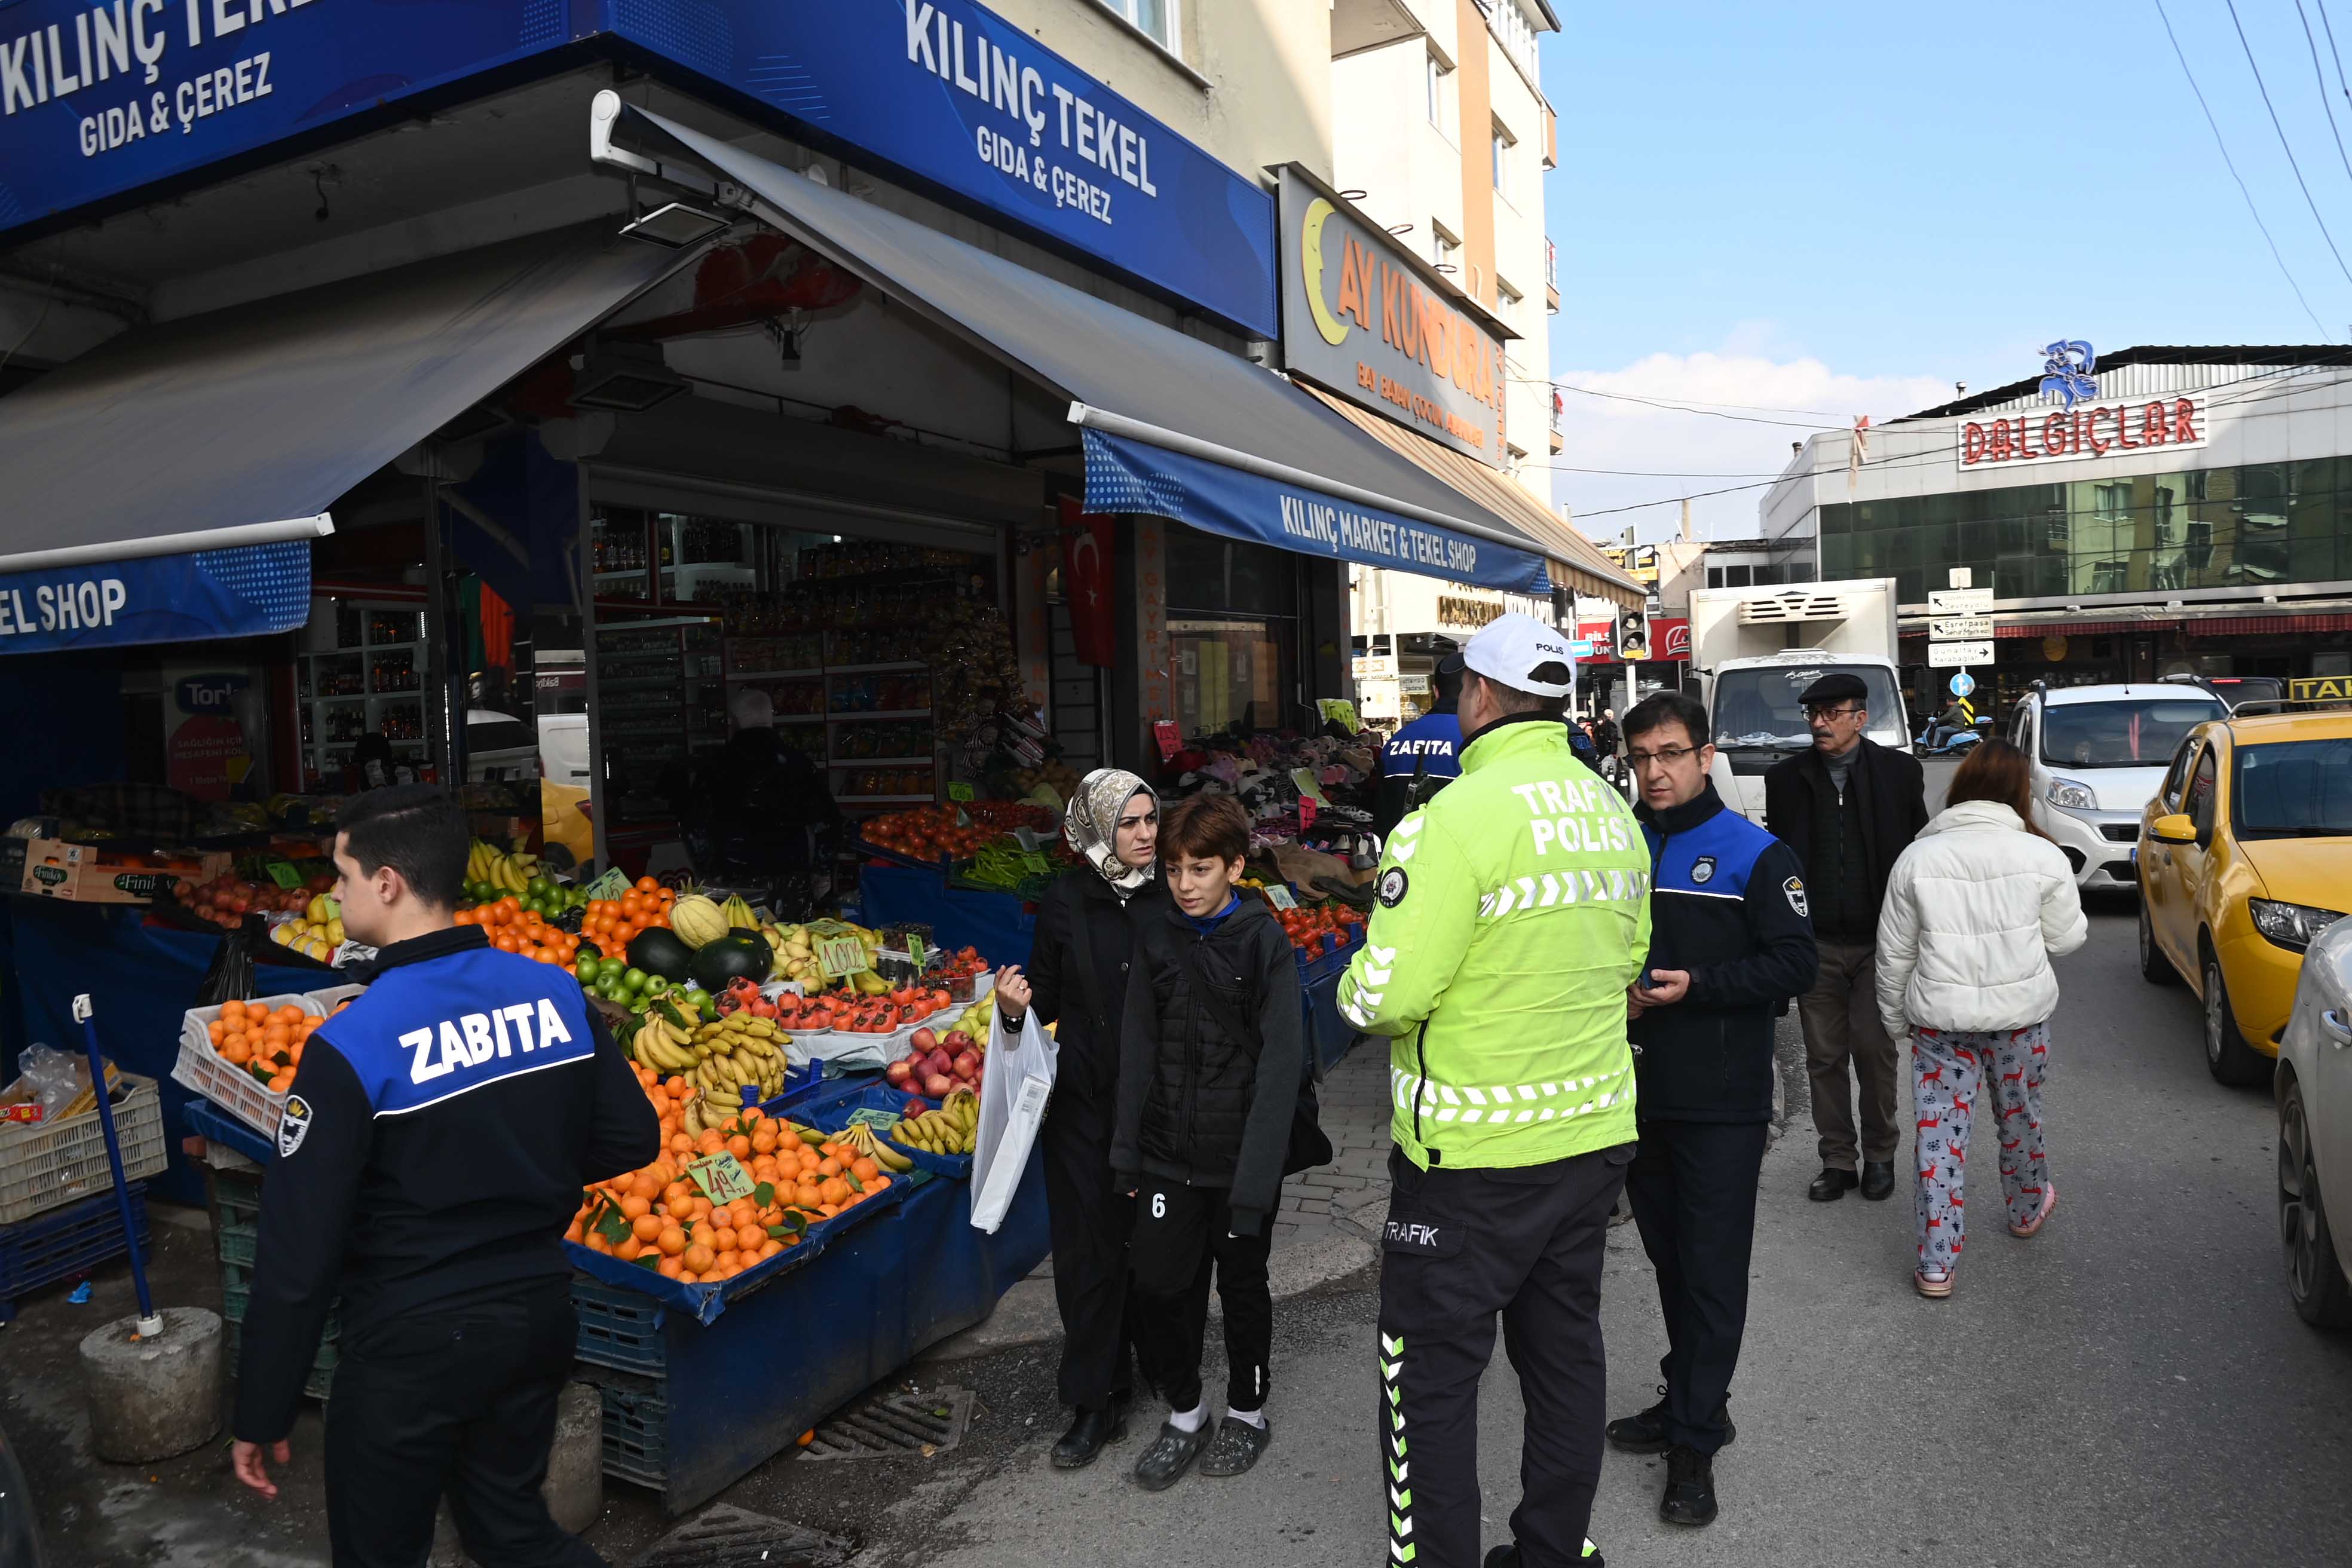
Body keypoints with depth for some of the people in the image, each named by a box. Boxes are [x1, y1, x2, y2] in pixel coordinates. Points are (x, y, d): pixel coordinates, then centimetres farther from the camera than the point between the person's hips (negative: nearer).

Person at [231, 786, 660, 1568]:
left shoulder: (351, 1044, -21)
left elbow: (298, 1253, -16)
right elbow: (633, 1139, 1)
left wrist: (261, 1417, -5)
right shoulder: (559, 994, -8)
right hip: (539, 1317, 5)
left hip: (412, 1346, -5)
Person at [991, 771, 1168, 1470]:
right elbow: (1049, 1001, 5)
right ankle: (1095, 1404, 19)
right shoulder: (1065, 905, -1)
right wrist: (1016, 1007, -15)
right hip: (1085, 1104, 0)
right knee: (1089, 1249, 5)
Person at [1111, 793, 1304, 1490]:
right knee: (1159, 1287, 4)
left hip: (1241, 1158, -3)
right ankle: (1184, 1413, 28)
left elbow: (1281, 1062, -13)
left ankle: (1247, 1413, 35)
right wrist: (1128, 1153, 4)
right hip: (1169, 1153, 3)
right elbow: (1138, 1050, 6)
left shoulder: (1264, 942, -10)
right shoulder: (1157, 940, 2)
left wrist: (1257, 1174, -17)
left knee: (1242, 1286, 13)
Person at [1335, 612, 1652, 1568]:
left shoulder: (1457, 817, -21)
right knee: (1565, 1349, 21)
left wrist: (1355, 986, -2)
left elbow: (1386, 994, -23)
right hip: (1595, 1131, 8)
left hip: (1473, 1155, -8)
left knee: (1431, 1369, 8)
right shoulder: (1614, 814, 4)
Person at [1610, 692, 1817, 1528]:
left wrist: (1697, 985, -21)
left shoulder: (1755, 854, -7)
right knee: (1670, 1258, 17)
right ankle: (1686, 1402, 33)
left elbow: (1796, 964, -11)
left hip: (1721, 1105, -5)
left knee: (1713, 1272, 1)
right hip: (1641, 1093, 5)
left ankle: (1695, 1443, 11)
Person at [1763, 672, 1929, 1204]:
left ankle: (1879, 1154, 21)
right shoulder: (1786, 778, 3)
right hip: (1816, 943, 2)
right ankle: (1838, 1160, 19)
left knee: (1874, 1050, 2)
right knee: (1824, 1056, 7)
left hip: (1878, 941, -1)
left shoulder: (1898, 771, 1)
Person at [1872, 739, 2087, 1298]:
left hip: (1939, 1019, -1)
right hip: (2020, 1013, 1)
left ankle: (1936, 1265, 4)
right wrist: (2080, 925, 24)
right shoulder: (2042, 856, -7)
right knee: (2020, 1116, 23)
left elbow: (1894, 953, 1)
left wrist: (1895, 1018, 13)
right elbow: (2065, 938, 1)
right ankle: (2027, 1210, 48)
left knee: (1939, 1135, 2)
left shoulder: (1917, 857, -4)